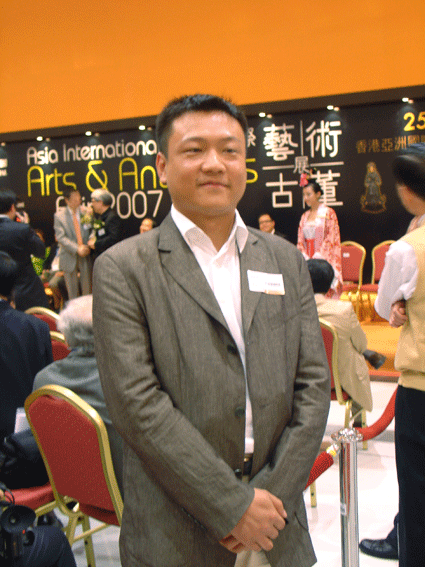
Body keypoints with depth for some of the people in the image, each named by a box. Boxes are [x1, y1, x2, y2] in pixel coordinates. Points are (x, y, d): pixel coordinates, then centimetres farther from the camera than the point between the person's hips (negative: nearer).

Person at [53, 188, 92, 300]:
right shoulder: (59, 216, -3)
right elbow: (61, 237, -10)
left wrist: (87, 246, -12)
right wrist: (77, 249, -20)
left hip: (85, 256, 1)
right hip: (69, 257, -1)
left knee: (87, 289, 5)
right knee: (72, 292, 8)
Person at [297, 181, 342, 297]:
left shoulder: (328, 213, 1)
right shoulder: (305, 216, 16)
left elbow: (331, 239, -7)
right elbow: (300, 241, 13)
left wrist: (317, 257, -15)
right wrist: (306, 259, -4)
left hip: (324, 260, -4)